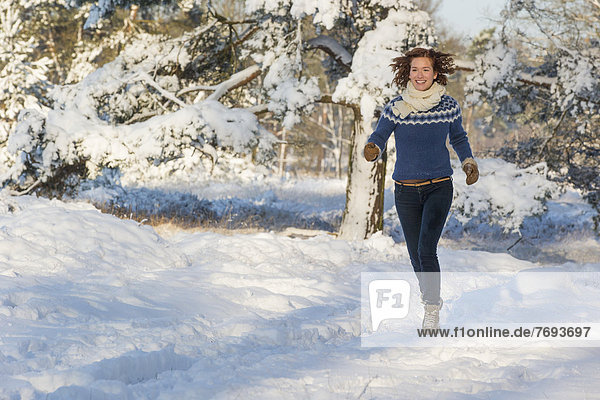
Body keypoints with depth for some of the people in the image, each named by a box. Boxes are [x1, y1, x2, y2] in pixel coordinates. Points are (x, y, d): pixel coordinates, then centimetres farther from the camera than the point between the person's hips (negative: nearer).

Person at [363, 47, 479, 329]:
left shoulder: (449, 106, 0)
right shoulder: (395, 108, -5)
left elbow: (459, 138, 18)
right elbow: (378, 137, -5)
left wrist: (469, 163, 5)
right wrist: (372, 150, -28)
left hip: (439, 188, -1)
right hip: (406, 190, 1)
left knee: (426, 250, -17)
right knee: (415, 254, 8)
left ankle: (432, 310, -10)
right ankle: (430, 296, 33)